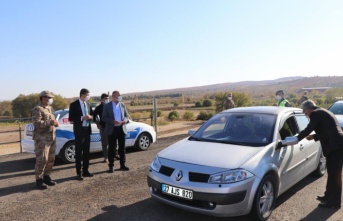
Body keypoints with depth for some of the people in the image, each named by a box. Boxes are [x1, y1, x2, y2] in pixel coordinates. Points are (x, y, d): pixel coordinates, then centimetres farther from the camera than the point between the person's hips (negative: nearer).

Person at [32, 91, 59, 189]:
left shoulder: (51, 109, 18)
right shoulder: (37, 109, -9)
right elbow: (37, 123, -21)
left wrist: (55, 123, 1)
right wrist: (50, 123, -24)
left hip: (52, 138, 8)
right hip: (42, 138, -8)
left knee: (51, 159, 10)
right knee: (42, 160, -7)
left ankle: (46, 177, 22)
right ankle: (39, 180, 3)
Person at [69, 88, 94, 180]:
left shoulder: (87, 104, 9)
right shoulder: (74, 104, -8)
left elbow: (91, 114, 17)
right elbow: (71, 118, -12)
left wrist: (90, 116, -6)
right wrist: (82, 118, -21)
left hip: (87, 130, 6)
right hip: (79, 130, -6)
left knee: (86, 151, 12)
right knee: (78, 152, 2)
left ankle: (85, 171, 22)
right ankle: (78, 173, 10)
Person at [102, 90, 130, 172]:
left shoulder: (122, 105, 11)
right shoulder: (107, 106, 1)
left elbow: (126, 116, 14)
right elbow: (104, 118, -5)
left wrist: (125, 120, -9)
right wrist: (113, 121, -20)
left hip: (121, 129, 3)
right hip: (112, 130, -3)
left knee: (122, 148, 7)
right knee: (112, 148, 2)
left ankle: (122, 165, 17)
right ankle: (111, 166, 11)